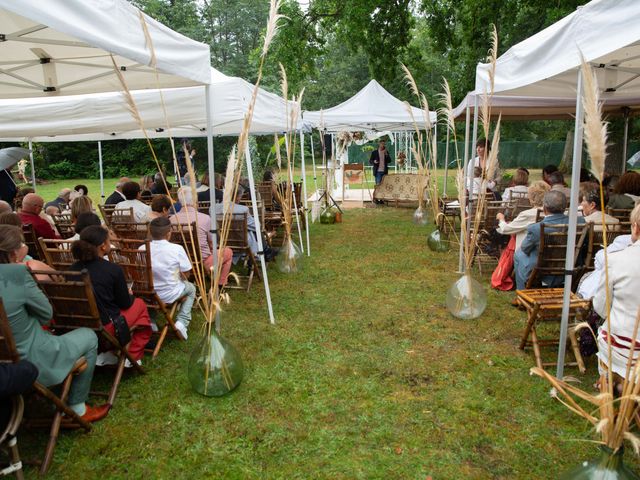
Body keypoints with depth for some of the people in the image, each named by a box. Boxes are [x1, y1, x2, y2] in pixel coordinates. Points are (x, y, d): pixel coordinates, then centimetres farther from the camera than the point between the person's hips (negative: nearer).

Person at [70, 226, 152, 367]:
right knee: (139, 304, 20)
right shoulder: (113, 269, -16)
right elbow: (125, 304, -5)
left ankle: (109, 354, 21)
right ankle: (132, 357, 21)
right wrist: (129, 294, 18)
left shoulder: (73, 269, -2)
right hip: (105, 327, -5)